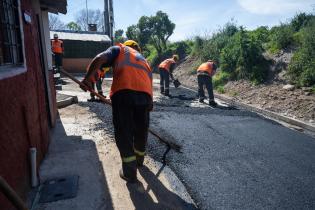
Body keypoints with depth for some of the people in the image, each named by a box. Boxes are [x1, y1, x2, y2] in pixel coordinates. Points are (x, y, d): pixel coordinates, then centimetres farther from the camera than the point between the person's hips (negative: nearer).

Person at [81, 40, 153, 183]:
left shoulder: (119, 49, 26)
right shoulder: (144, 60, 37)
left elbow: (100, 58, 5)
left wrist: (88, 77, -3)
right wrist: (149, 104, 37)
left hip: (123, 92, -4)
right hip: (145, 94, 5)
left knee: (123, 132, 8)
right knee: (141, 131, 21)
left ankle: (130, 172, 16)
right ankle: (139, 159, 44)